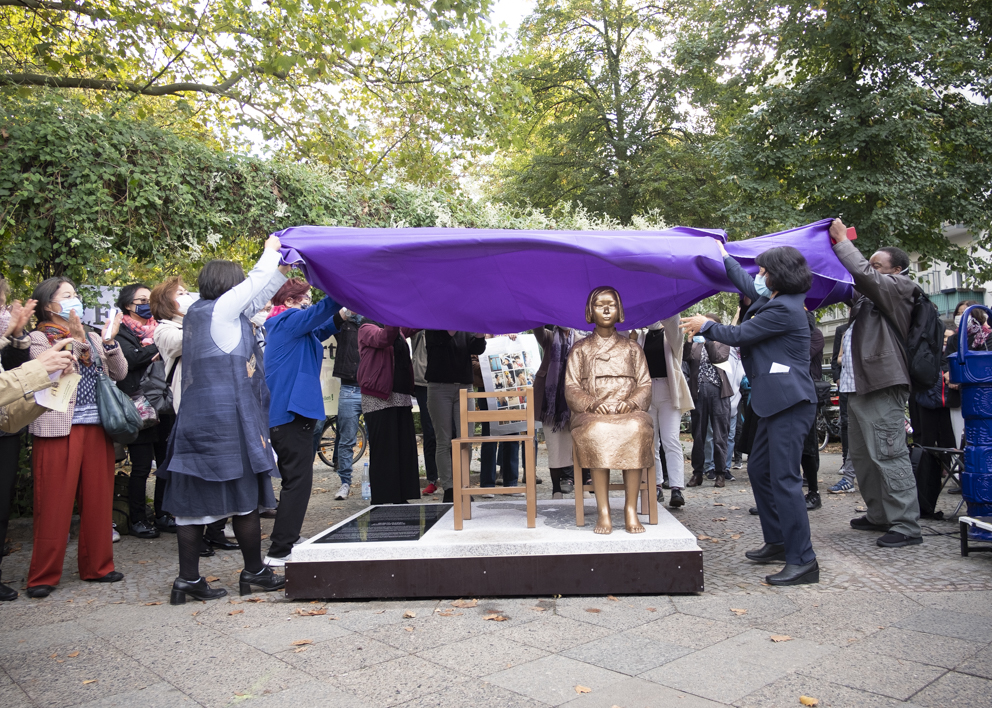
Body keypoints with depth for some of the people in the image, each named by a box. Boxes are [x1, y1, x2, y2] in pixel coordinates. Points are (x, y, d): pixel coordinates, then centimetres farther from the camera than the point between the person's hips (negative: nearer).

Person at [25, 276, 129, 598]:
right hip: (59, 429, -5)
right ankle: (43, 576, 11)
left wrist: (110, 342, -6)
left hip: (97, 427, 5)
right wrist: (76, 341, -19)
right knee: (54, 505, 0)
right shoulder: (38, 339, 2)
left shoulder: (93, 337, 16)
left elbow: (120, 373, 8)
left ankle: (96, 566, 20)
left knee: (98, 500, 8)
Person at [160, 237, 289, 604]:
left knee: (193, 500, 7)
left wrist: (281, 270, 28)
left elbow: (255, 297, 23)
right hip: (228, 421, -8)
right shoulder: (221, 309, -10)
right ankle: (254, 571, 18)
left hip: (194, 420, 8)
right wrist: (271, 251, 18)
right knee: (245, 496, 5)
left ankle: (188, 579, 12)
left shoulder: (196, 312, 15)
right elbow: (256, 283, 1)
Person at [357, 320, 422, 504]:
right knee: (383, 451, -6)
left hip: (402, 397, 7)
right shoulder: (367, 328, 0)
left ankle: (401, 499, 11)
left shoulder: (398, 330, 20)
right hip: (379, 399, -7)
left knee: (405, 450, 5)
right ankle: (381, 501, 0)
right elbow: (382, 339, -19)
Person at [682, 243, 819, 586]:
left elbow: (739, 336, -11)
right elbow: (746, 284, 34)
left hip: (790, 403, -11)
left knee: (784, 479, -12)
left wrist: (705, 325, 5)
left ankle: (803, 560, -7)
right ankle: (777, 542, 27)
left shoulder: (784, 308, -16)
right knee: (759, 469, 17)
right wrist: (724, 255, 45)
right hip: (776, 402, 11)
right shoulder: (772, 299, 15)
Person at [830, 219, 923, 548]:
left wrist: (841, 239, -7)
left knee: (888, 455, -11)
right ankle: (879, 516, 25)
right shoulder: (869, 295, 21)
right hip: (858, 385, 10)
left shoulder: (900, 287, -4)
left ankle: (906, 526, -7)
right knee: (861, 455, 15)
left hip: (882, 387, -10)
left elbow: (863, 274, -18)